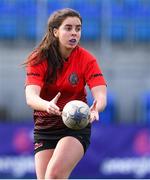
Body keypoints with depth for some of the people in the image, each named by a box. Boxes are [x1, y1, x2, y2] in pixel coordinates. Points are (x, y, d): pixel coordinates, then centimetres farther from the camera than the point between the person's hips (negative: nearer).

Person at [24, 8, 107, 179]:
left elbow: (100, 95, -22)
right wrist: (47, 105, -49)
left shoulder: (86, 59, -10)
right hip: (44, 128, 2)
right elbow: (31, 97, -25)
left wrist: (95, 109, -46)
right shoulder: (39, 59, -11)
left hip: (76, 127, -2)